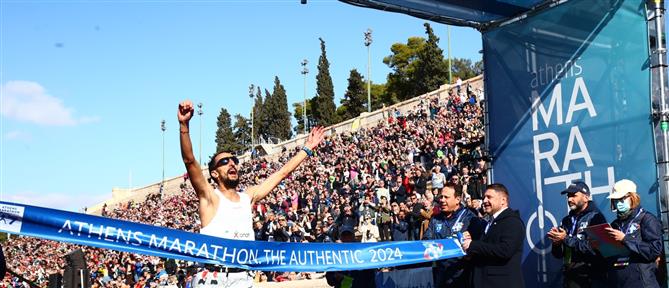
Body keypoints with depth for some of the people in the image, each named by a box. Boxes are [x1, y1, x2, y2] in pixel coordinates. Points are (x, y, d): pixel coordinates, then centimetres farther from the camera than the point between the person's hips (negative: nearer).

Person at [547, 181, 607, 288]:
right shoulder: (567, 220, 13)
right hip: (570, 278, 6)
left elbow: (594, 248, -19)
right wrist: (556, 242, -6)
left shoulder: (596, 217, -6)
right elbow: (558, 254, 15)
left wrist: (567, 239, -16)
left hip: (591, 279, -6)